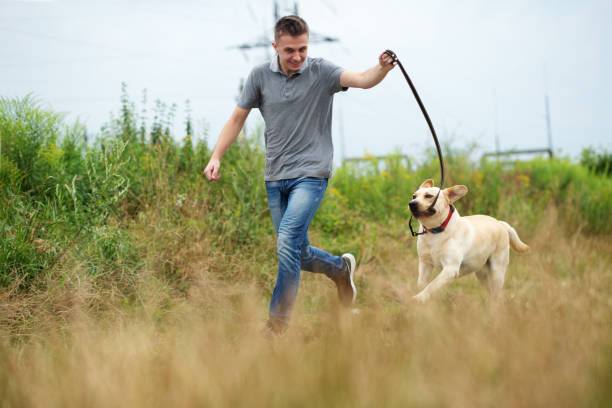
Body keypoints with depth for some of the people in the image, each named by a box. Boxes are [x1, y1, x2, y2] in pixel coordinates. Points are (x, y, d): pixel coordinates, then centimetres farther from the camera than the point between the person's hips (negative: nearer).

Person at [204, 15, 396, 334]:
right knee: (299, 255, 9)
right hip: (275, 178, 4)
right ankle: (341, 268, 40)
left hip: (310, 174, -4)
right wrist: (216, 157, -2)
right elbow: (237, 119, 9)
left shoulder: (321, 72, -6)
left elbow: (362, 80, -22)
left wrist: (382, 69, -44)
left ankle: (277, 322, -10)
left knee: (287, 242, -20)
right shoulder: (260, 76, 2)